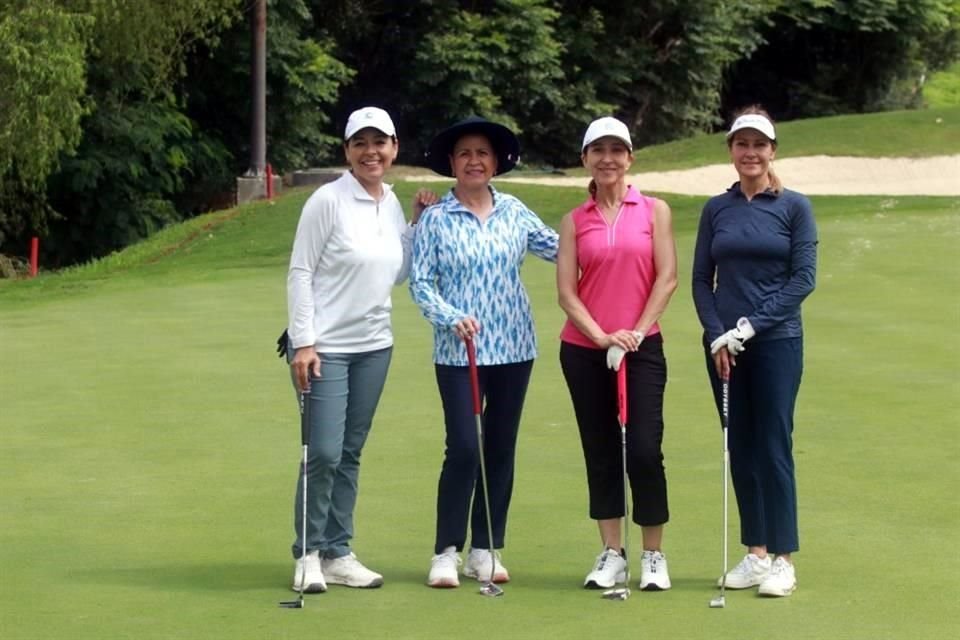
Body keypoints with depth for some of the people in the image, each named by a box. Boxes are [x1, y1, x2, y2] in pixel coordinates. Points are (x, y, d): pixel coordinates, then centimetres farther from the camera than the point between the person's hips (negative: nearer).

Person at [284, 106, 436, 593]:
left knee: (350, 453, 10)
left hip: (373, 345, 6)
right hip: (324, 347, -6)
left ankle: (337, 553, 17)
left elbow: (398, 274, 14)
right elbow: (300, 272, -10)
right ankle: (309, 553, 6)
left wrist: (417, 224, 5)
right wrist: (302, 342, -15)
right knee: (324, 453, -8)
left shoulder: (391, 204, 9)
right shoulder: (328, 201, -10)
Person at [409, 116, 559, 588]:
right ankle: (446, 552, 1)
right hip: (457, 352, -3)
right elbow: (420, 283, -3)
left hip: (513, 348, 4)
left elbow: (558, 247, 14)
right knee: (463, 449, -9)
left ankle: (485, 550, 15)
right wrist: (453, 318, -17)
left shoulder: (514, 212, 6)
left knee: (501, 450, 7)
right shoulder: (435, 219, -2)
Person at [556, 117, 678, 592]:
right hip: (584, 351, 2)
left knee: (644, 450, -8)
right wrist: (603, 337, -11)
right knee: (600, 453, 5)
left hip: (642, 346, -2)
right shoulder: (574, 221, 7)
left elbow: (666, 277, -2)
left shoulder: (654, 211, 5)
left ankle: (653, 556, 3)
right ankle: (611, 555, 12)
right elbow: (566, 291, 1)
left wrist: (635, 333, -9)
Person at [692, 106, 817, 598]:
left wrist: (752, 324, -13)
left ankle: (783, 559, 0)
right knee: (740, 448, 7)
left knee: (773, 445, -5)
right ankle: (755, 553, 14)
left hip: (776, 341, -4)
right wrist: (717, 335, -6)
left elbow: (803, 278, -7)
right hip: (723, 345, 4)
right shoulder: (716, 209, 9)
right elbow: (701, 279, 8)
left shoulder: (794, 207, -1)